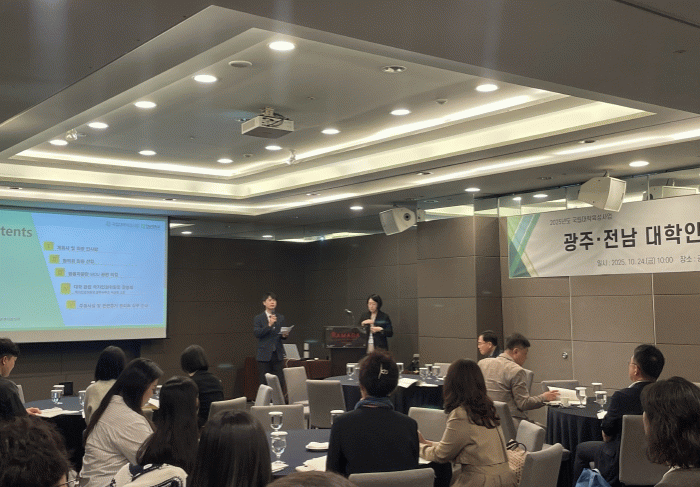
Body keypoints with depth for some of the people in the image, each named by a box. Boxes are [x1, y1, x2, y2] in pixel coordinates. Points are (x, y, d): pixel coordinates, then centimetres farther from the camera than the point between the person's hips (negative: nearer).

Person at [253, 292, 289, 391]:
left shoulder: (281, 318, 12)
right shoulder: (258, 318, 2)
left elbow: (284, 333, 16)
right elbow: (256, 333, -11)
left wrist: (284, 335, -8)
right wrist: (269, 325, -20)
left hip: (278, 354, 3)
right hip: (264, 354, -3)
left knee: (280, 382, 0)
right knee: (264, 383, 0)